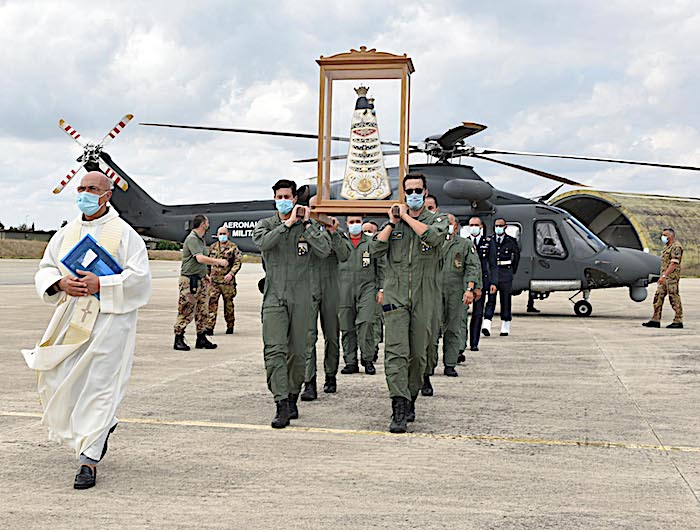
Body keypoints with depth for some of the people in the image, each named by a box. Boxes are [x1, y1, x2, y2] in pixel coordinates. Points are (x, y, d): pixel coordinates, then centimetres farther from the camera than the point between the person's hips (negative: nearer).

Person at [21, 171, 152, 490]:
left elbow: (139, 276, -10)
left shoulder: (124, 233, -2)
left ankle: (89, 460, -4)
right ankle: (103, 426, 33)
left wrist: (100, 284, -21)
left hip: (109, 317, -5)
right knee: (60, 379, 6)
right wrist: (61, 283, -11)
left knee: (99, 384, -8)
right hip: (71, 316, 6)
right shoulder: (66, 233, 13)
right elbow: (45, 270, 12)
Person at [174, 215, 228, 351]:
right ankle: (178, 340, -1)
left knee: (203, 311, 10)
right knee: (186, 312, -7)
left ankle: (201, 339, 16)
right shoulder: (192, 238, -13)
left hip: (200, 280, 9)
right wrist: (219, 261, -15)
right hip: (190, 280, -9)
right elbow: (200, 258, -23)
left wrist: (205, 274, 20)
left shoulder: (201, 239, 16)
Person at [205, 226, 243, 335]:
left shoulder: (233, 247, 1)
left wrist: (231, 274, -18)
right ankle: (209, 327, -9)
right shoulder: (212, 248, 13)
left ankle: (230, 326, 20)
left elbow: (238, 261, -6)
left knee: (228, 304, 7)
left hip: (227, 281, -2)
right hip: (213, 281, 3)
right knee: (212, 303, -7)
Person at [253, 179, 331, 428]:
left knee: (297, 353, 6)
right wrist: (288, 223, -13)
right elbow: (262, 243, -14)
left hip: (302, 298, 0)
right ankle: (282, 405, -16)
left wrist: (305, 224, -7)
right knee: (275, 351, -13)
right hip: (274, 298, 0)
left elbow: (324, 250, -9)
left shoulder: (310, 225, 8)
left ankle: (293, 398, 23)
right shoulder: (266, 224, 9)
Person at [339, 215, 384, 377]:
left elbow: (380, 266, 11)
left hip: (367, 287, -2)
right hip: (345, 289, 2)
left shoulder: (372, 242, 10)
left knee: (365, 322, -16)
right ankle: (350, 362, 9)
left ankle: (368, 359, -7)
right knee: (347, 327, 1)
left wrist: (381, 289, 4)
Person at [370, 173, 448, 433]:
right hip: (395, 296, 0)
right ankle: (399, 410, -17)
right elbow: (375, 250, 2)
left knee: (418, 354, 7)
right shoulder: (393, 221, 14)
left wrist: (407, 217, -7)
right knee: (396, 352, -12)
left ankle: (410, 400, 26)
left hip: (423, 298, 0)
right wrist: (392, 223, -2)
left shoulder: (437, 220, 8)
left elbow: (434, 237, -16)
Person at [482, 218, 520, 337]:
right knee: (490, 298, -10)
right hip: (492, 272, 0)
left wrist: (512, 270, 16)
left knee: (505, 299, 5)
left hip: (506, 273, 0)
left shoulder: (511, 241, 3)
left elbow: (516, 255, 17)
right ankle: (486, 325, -19)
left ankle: (505, 327, 14)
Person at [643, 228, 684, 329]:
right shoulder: (666, 246, 19)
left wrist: (664, 276, -26)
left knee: (674, 299, -5)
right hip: (665, 277, 10)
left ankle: (678, 321, 1)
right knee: (658, 298, 6)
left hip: (672, 277, -10)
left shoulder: (676, 247, -12)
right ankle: (655, 320, 7)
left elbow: (673, 264, -21)